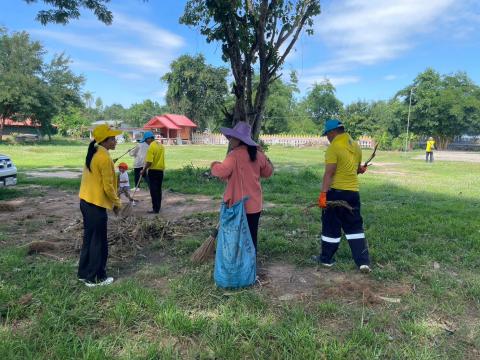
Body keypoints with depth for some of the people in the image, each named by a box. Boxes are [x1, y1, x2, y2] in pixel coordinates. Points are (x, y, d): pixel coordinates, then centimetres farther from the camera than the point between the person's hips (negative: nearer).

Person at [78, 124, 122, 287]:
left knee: (88, 238, 19)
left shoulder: (93, 153, 10)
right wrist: (117, 202, -5)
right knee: (98, 242, 3)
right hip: (96, 204, -9)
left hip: (86, 201, 9)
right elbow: (108, 186, -19)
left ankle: (84, 273, 30)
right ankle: (95, 278, 15)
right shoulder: (105, 157, -19)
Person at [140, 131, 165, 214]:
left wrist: (143, 170, -9)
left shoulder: (151, 147, -16)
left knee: (154, 190, -2)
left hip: (153, 171, -8)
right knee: (158, 190, 13)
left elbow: (149, 162, -20)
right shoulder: (161, 145, 9)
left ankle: (155, 209, 1)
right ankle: (158, 207, 19)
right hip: (161, 170, 8)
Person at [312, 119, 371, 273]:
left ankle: (326, 258, 20)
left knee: (331, 227, 7)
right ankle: (363, 262, 10)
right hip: (353, 192, 7)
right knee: (355, 227, 12)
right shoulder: (355, 146, 10)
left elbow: (329, 173, -19)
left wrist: (323, 194, -20)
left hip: (336, 192, -6)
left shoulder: (333, 147, -13)